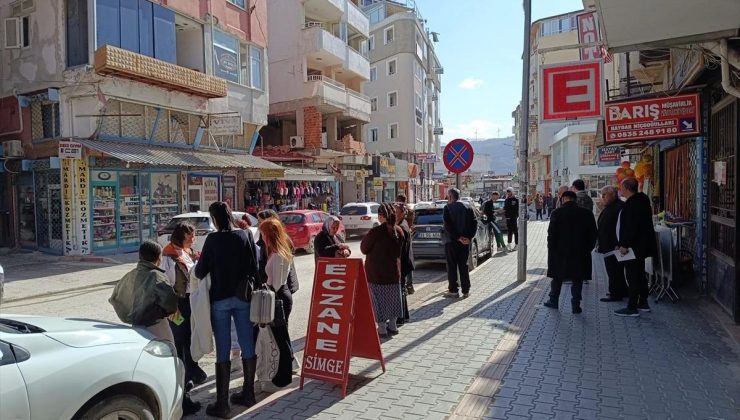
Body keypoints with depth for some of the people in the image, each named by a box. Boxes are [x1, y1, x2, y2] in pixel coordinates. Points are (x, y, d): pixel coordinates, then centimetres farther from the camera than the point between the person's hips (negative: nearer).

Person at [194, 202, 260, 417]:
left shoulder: (213, 239, -9)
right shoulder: (245, 236, 0)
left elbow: (201, 270, -8)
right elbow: (255, 267, -1)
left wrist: (197, 269, 14)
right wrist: (252, 289, 8)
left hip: (220, 298, -3)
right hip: (243, 297, 3)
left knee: (223, 350, 3)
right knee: (247, 346, 12)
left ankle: (222, 403, 10)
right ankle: (248, 393, 25)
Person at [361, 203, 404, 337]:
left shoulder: (376, 231, -20)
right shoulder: (398, 231, -2)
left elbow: (364, 248, -9)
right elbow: (399, 251, 8)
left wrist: (366, 238, 7)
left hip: (376, 271, -5)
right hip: (393, 269, 6)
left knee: (378, 297, 5)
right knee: (392, 296, 17)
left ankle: (382, 328, 9)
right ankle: (392, 325, 28)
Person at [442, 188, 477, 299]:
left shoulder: (448, 208, -8)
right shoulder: (467, 208, 6)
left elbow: (448, 226, -17)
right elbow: (474, 223, -2)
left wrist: (458, 238, -14)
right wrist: (469, 237, -6)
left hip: (451, 241, -4)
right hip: (465, 242, 4)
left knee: (452, 266, 4)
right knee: (464, 266, 11)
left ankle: (453, 290, 7)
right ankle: (466, 291, 14)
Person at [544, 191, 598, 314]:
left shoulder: (557, 213, -8)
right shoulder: (585, 213, -1)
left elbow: (551, 233, -9)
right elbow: (593, 234, 2)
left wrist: (552, 249, 0)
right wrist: (588, 248, 10)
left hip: (560, 252, -1)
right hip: (580, 253, 1)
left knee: (557, 277, 14)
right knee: (577, 280, 8)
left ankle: (553, 300, 22)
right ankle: (576, 305, 8)